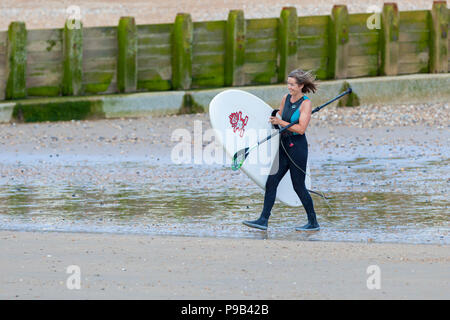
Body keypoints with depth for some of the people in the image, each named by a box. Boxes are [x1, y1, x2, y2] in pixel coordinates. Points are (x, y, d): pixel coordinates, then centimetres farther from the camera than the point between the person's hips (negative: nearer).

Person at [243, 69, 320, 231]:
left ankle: (313, 223, 12)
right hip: (284, 146, 7)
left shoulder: (306, 103, -12)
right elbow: (279, 117, 24)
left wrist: (281, 122, -19)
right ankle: (263, 220, 3)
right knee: (271, 183, 1)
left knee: (299, 186, 0)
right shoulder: (286, 98, 8)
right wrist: (274, 119, 5)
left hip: (297, 147, -7)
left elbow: (301, 128, -19)